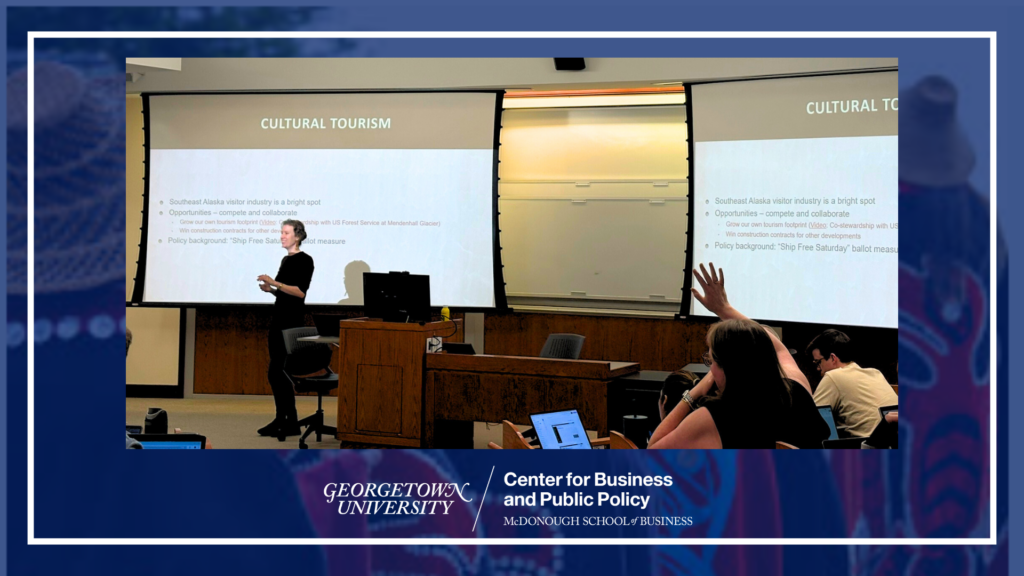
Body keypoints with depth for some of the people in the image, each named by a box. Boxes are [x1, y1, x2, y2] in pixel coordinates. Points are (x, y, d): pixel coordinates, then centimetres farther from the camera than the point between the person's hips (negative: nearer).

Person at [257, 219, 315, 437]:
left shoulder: (305, 260, -8)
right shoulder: (286, 259, 16)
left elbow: (300, 292, -18)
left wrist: (275, 283, -21)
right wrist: (270, 289, 4)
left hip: (292, 321, -9)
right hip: (278, 319, 9)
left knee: (277, 372, -11)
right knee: (278, 372, 8)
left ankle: (291, 423, -5)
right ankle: (282, 420, 13)